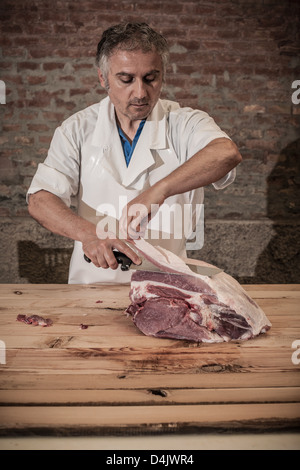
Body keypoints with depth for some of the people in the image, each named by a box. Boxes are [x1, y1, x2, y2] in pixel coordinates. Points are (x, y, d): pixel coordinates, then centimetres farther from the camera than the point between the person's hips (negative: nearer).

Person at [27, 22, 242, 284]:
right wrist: (87, 232, -27)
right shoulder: (78, 129, 0)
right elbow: (40, 200, -8)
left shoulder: (184, 124, -5)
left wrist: (159, 190, -37)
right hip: (94, 280, 2)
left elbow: (227, 153, -26)